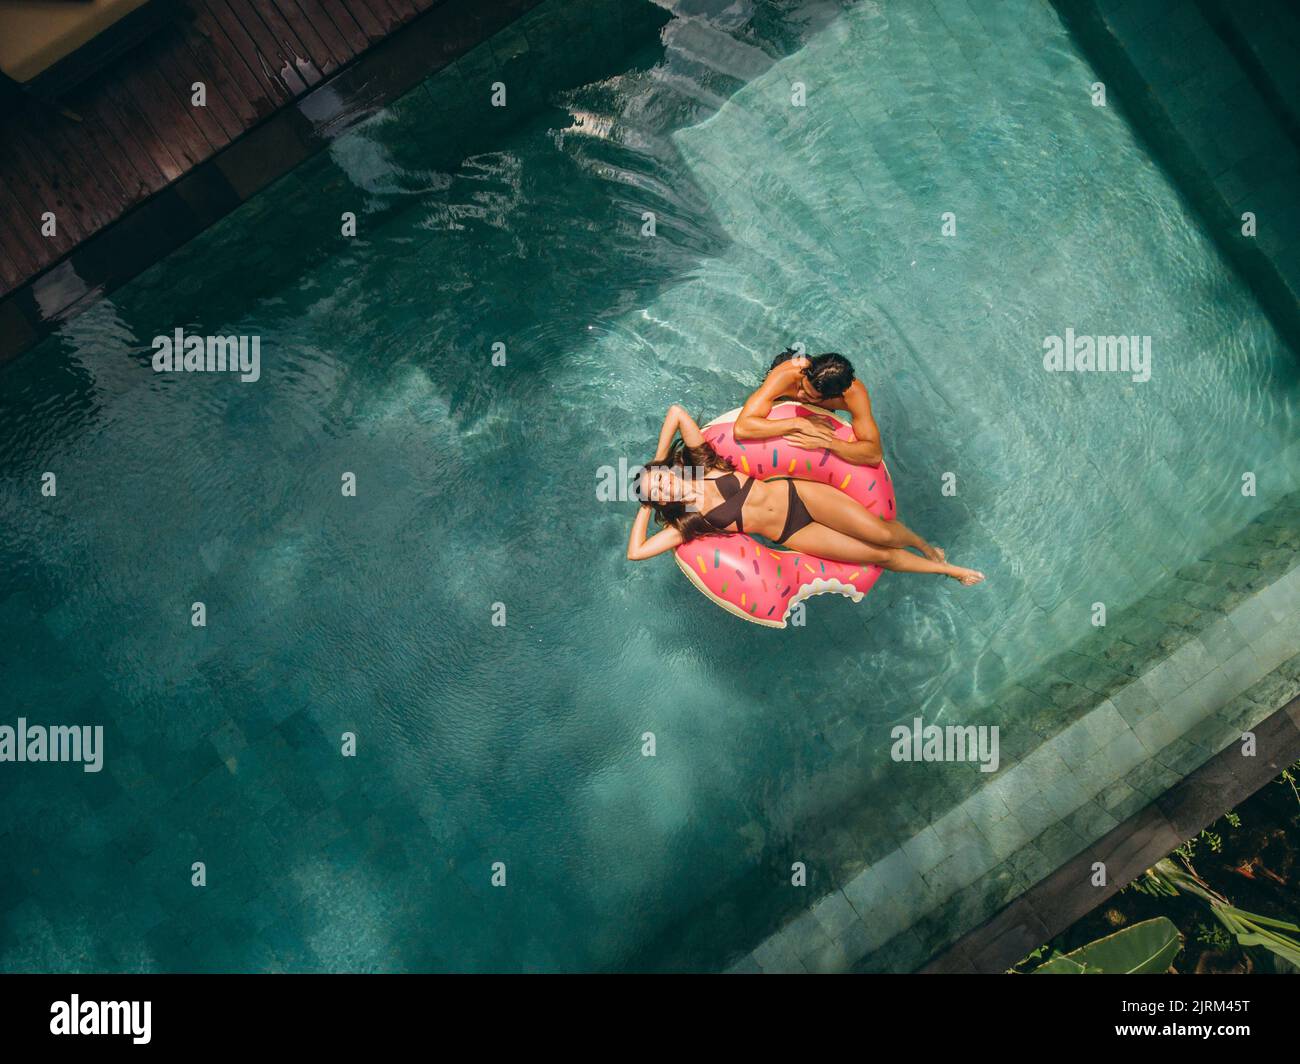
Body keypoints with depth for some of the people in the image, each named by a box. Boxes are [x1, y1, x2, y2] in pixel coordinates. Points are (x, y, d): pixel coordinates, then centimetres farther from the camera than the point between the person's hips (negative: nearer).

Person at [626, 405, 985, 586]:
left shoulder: (701, 464, -2)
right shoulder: (688, 523, -5)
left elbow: (676, 411, -6)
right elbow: (635, 552, -14)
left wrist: (657, 462, -2)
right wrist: (645, 507, -6)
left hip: (795, 494, 1)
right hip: (791, 534, -1)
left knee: (881, 533, -9)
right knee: (880, 556, -4)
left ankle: (927, 547, 25)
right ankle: (944, 569, 21)